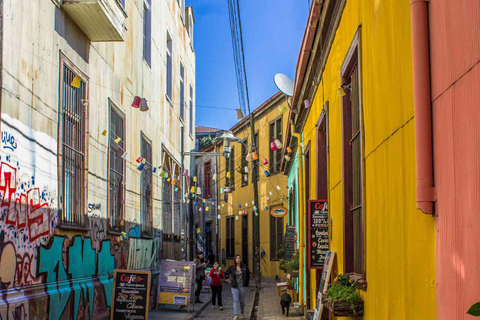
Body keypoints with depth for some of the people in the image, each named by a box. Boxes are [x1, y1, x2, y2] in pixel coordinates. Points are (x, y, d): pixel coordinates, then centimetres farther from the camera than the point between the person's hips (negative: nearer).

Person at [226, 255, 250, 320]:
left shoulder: (245, 267, -1)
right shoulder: (232, 268, -1)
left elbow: (248, 275, 12)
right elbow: (227, 273, 17)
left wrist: (246, 283, 7)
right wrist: (228, 279, 7)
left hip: (243, 286, 0)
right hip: (235, 287, 0)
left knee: (242, 300, 10)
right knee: (235, 300, -6)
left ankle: (242, 314, 25)